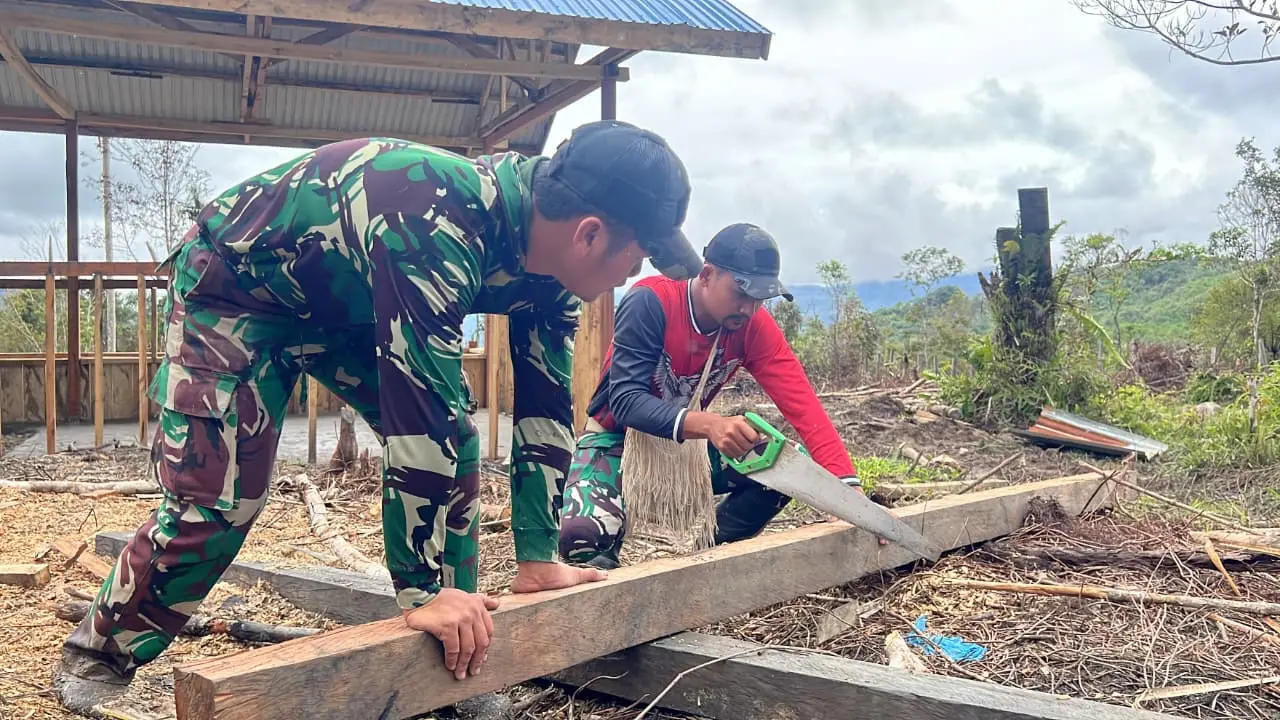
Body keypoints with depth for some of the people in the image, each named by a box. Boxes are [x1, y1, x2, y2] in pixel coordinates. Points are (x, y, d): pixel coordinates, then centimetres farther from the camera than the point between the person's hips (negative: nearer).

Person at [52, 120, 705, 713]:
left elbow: (544, 405, -8)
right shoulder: (437, 227, -41)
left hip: (347, 300, 7)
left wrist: (538, 560, -7)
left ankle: (452, 661, 10)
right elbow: (419, 417, -42)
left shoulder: (550, 246, -15)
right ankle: (98, 654, 16)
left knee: (455, 447, -4)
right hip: (234, 281, -7)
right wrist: (425, 591, -36)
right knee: (214, 498, -11)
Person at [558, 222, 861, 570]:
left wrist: (847, 482, -34)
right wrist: (709, 424, -50)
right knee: (583, 535, -31)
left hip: (688, 439, 5)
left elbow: (801, 402, -21)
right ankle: (600, 568, 7)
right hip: (619, 437, -4)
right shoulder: (650, 301, -27)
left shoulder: (754, 325, -13)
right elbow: (625, 399, -33)